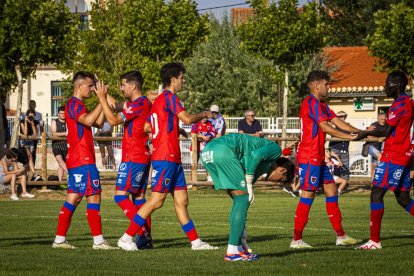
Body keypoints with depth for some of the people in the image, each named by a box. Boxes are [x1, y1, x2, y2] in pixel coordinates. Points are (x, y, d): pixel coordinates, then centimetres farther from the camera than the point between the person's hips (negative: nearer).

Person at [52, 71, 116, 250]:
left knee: (73, 198, 9)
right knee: (94, 197, -9)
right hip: (83, 160, -10)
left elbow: (98, 123, 20)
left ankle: (60, 239, 8)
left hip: (75, 160, 10)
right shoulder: (75, 104, -11)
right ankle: (98, 241, -9)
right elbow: (89, 120, -28)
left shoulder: (77, 105, 21)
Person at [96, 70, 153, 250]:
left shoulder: (139, 104, -14)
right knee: (138, 197, 10)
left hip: (133, 158, -10)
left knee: (121, 196, -12)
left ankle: (143, 233, -16)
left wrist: (102, 99, -10)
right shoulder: (145, 103, 18)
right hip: (142, 156, 10)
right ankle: (146, 237, 9)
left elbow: (113, 121, -17)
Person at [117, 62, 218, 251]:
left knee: (181, 200, 8)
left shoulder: (158, 100, 18)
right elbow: (187, 119, -19)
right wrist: (204, 115, -1)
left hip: (173, 159, 10)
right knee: (156, 201, -9)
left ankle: (195, 241, 9)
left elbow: (146, 127, 21)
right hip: (165, 158, -10)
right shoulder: (169, 97, -9)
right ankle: (126, 238, -7)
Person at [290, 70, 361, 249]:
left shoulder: (321, 104, 19)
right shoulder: (311, 103, -13)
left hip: (318, 158, 11)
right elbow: (325, 127, -19)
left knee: (331, 190, 10)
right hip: (309, 158, -11)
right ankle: (296, 239, -5)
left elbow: (337, 122, 14)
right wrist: (349, 137, -15)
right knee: (308, 195, -8)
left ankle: (340, 236, 14)